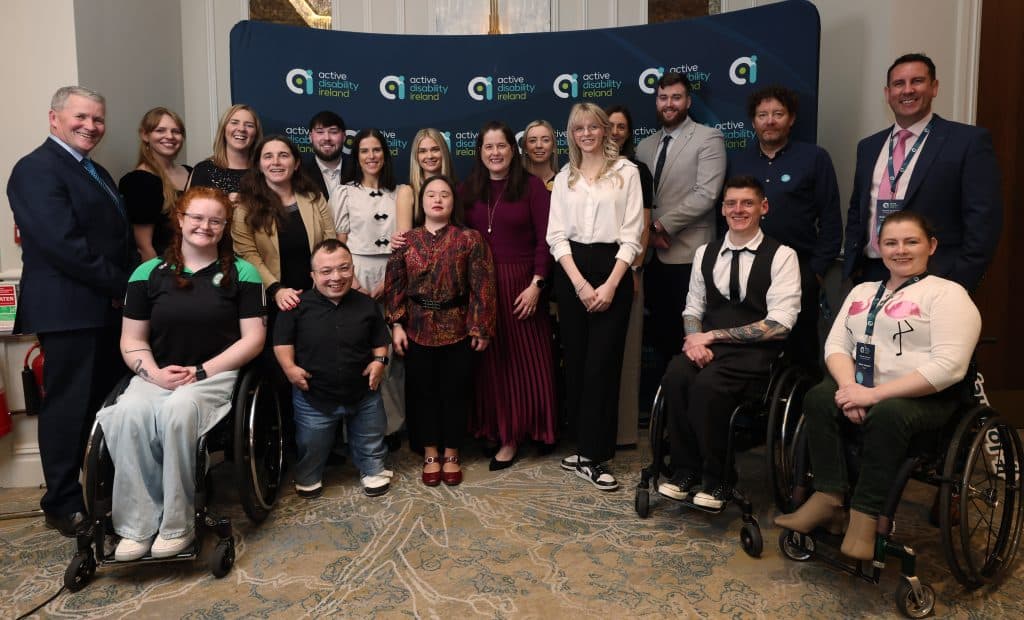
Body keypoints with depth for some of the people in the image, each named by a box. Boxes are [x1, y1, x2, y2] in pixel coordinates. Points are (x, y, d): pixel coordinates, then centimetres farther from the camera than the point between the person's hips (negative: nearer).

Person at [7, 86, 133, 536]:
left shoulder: (96, 173, 20)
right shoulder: (37, 169, -10)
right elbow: (63, 243, -21)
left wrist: (127, 288, -1)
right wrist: (121, 286, -14)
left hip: (107, 307, 9)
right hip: (69, 309, -8)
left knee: (109, 403, 13)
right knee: (69, 407, 0)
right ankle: (63, 504, 12)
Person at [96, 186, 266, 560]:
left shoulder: (241, 273, 5)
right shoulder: (149, 273, 12)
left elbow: (253, 339, -1)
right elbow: (132, 339, 10)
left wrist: (202, 371, -11)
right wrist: (154, 374, -10)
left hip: (216, 375, -2)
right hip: (157, 376, 3)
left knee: (179, 408, -35)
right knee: (130, 413, -30)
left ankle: (178, 525, -23)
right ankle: (137, 525, -21)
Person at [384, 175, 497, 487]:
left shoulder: (470, 239, -3)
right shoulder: (406, 240, 3)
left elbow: (481, 286, -5)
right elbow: (394, 284, 3)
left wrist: (480, 327, -8)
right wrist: (397, 325, -4)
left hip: (457, 330, -1)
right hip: (417, 330, 2)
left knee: (455, 391, 8)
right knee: (422, 391, 10)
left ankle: (451, 454, 23)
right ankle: (430, 454, 24)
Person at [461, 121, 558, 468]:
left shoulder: (531, 186, -2)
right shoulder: (467, 190, 8)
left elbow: (544, 239, -7)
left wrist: (536, 284, -13)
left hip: (520, 284, -3)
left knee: (522, 361, 3)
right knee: (489, 362, 9)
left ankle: (513, 435, 14)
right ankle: (493, 429, 22)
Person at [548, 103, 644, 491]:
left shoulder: (627, 172, 2)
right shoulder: (564, 178, 12)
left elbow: (632, 235, -3)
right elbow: (557, 236, 4)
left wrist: (610, 284, -13)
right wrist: (579, 283, -9)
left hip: (612, 269, -3)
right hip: (571, 272, 3)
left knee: (601, 363, -6)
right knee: (576, 361, 6)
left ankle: (591, 455, 0)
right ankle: (586, 447, 18)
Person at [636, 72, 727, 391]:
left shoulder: (708, 139, -3)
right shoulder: (645, 145, 16)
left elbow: (706, 195, -14)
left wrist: (662, 225, -14)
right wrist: (646, 231, -4)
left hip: (687, 253, -6)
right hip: (652, 253, 6)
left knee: (687, 336, -2)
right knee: (659, 332, 12)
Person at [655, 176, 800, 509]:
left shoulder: (782, 256, 0)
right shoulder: (705, 253, 16)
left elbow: (780, 324, -9)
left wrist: (714, 335, -12)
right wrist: (694, 338, -9)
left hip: (754, 351, -4)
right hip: (707, 345, 4)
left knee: (707, 385, -33)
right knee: (675, 376, -28)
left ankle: (717, 481, -12)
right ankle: (684, 471, -11)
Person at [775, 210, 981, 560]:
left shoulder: (947, 294, -2)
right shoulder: (862, 291, 18)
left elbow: (948, 366, -16)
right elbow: (837, 344, 9)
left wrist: (875, 393, -21)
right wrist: (850, 386, -14)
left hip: (924, 397, -5)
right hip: (862, 389, 5)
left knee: (887, 412, -36)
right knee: (818, 397, -23)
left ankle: (865, 516, -25)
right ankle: (828, 498, -20)